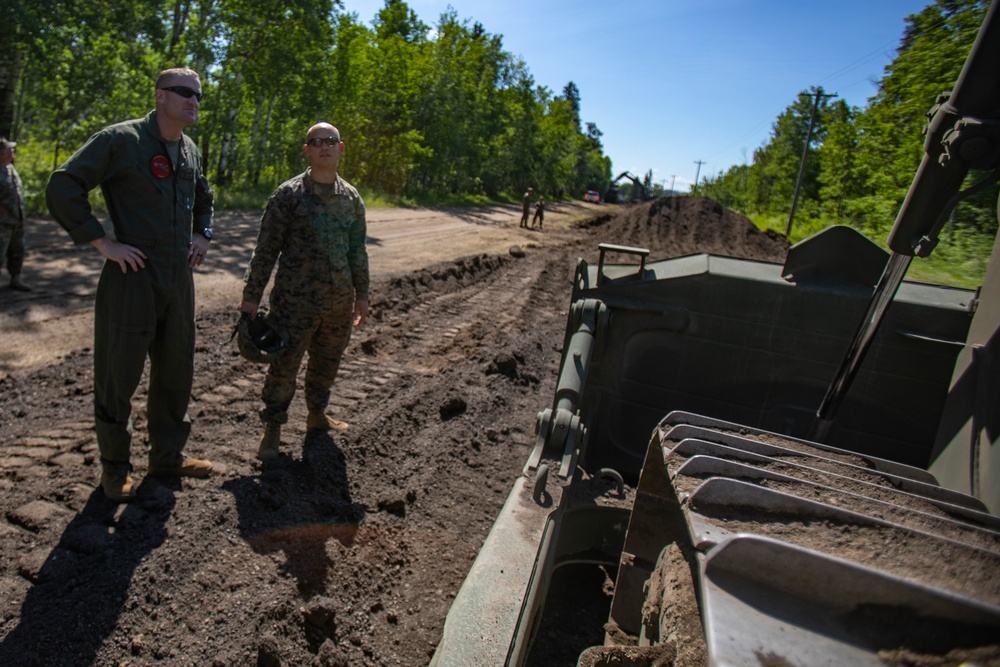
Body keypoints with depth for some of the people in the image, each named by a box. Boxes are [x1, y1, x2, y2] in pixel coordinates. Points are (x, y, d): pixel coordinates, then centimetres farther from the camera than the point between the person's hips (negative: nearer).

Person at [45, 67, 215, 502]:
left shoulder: (190, 152, 12)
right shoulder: (121, 140, -10)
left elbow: (204, 199, 30)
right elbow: (62, 188, -15)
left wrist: (202, 236, 15)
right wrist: (103, 243, -16)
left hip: (179, 281, 7)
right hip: (132, 278, -7)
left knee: (176, 372, 14)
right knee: (118, 377, 5)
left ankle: (167, 457, 31)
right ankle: (115, 469, 22)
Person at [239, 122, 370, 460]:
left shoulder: (351, 197, 8)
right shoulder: (288, 194, -5)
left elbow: (358, 250, 15)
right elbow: (266, 248, -4)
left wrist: (361, 294, 15)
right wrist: (252, 295, -6)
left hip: (339, 301, 5)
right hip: (295, 300, -4)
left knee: (327, 363, 17)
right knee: (283, 366, 1)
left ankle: (317, 415, 37)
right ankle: (272, 429, 17)